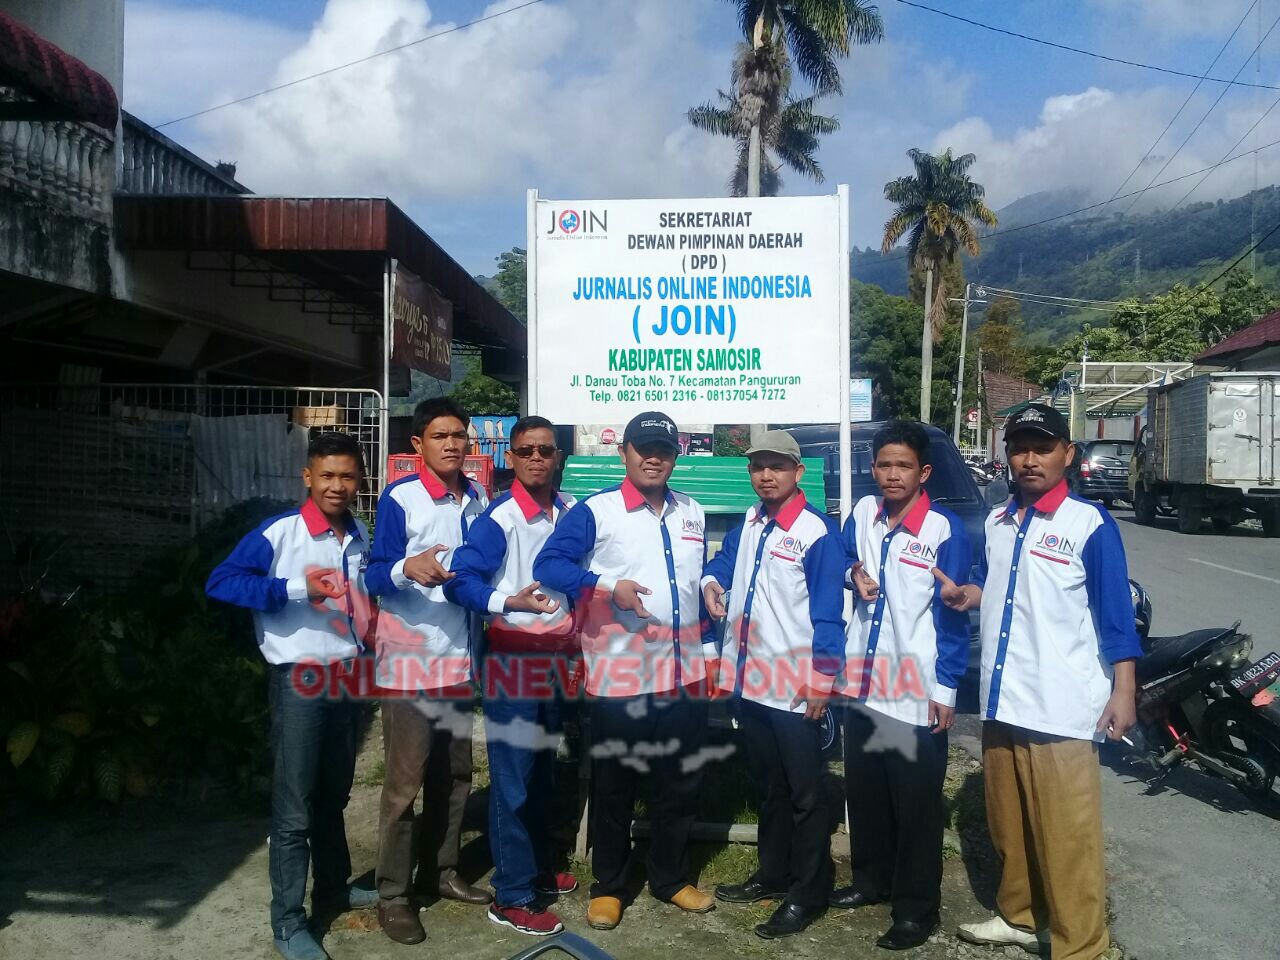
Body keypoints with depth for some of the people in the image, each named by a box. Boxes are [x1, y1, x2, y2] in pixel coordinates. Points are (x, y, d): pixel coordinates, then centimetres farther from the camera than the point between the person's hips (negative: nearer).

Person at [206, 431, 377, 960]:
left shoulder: (361, 535, 5)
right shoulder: (279, 532, -14)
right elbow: (220, 582, -19)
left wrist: (367, 642, 6)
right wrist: (295, 588, -26)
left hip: (348, 675, 6)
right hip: (299, 679, -6)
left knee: (333, 795, 20)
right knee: (293, 807, 0)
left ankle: (333, 888, 37)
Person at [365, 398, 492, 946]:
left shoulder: (478, 500, 6)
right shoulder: (399, 498, -9)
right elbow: (376, 576, -13)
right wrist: (407, 568, -32)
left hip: (460, 654, 6)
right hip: (409, 656, -5)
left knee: (455, 773, 13)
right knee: (405, 780, -2)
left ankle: (440, 871, 29)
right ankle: (392, 894, 11)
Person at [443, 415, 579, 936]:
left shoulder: (573, 512, 2)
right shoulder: (497, 519, -16)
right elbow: (460, 580, -23)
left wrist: (577, 627, 10)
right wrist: (509, 601, -38)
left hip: (555, 656, 6)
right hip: (512, 658, -6)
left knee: (542, 770, 18)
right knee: (512, 777, 0)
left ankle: (538, 871, 34)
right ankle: (511, 897, 11)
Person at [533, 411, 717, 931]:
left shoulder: (693, 514, 11)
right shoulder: (595, 511, -6)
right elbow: (548, 564, -14)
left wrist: (709, 648, 17)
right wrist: (608, 585, -25)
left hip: (685, 673, 5)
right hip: (620, 675, -4)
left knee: (680, 783, 15)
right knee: (614, 787, 9)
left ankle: (670, 877, 33)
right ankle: (607, 886, 26)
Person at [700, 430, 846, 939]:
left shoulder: (818, 531, -13)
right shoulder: (749, 523, 8)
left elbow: (828, 611, -14)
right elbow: (727, 555, 27)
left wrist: (823, 679, -16)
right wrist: (712, 581, 4)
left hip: (795, 686, -7)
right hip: (749, 679, 7)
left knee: (804, 791, 4)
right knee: (768, 783, 20)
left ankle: (808, 893, 16)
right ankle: (772, 874, 34)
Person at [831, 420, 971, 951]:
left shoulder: (944, 529, -12)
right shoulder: (862, 513, 3)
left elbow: (953, 613, -10)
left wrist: (946, 689, -11)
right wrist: (854, 574, -3)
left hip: (916, 691, -5)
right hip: (863, 682, 6)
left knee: (916, 803, 4)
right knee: (863, 791, 18)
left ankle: (917, 906, 17)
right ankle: (872, 879, 37)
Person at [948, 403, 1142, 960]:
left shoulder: (1089, 523, -7)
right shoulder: (997, 522, 10)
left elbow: (1115, 612, -7)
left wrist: (1123, 691, -12)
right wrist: (965, 593, 2)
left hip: (1061, 707, -6)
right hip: (1002, 700, 6)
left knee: (1067, 832, -1)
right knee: (1008, 823, 17)